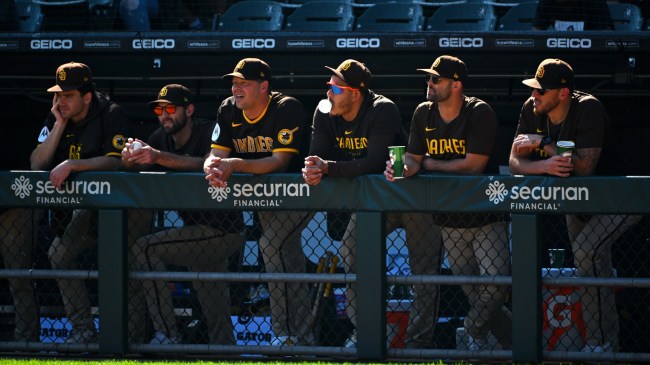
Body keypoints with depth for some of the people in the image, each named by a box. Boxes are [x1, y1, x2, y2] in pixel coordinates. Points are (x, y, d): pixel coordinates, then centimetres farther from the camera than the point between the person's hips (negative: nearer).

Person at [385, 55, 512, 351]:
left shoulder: (479, 113, -12)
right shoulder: (423, 114, 6)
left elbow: (473, 165, -18)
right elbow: (413, 158, 4)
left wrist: (427, 164, -10)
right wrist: (405, 168, -21)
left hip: (486, 218, -5)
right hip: (450, 221, 5)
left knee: (494, 282, -17)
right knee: (471, 290, 4)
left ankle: (475, 333, 6)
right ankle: (514, 343, 17)